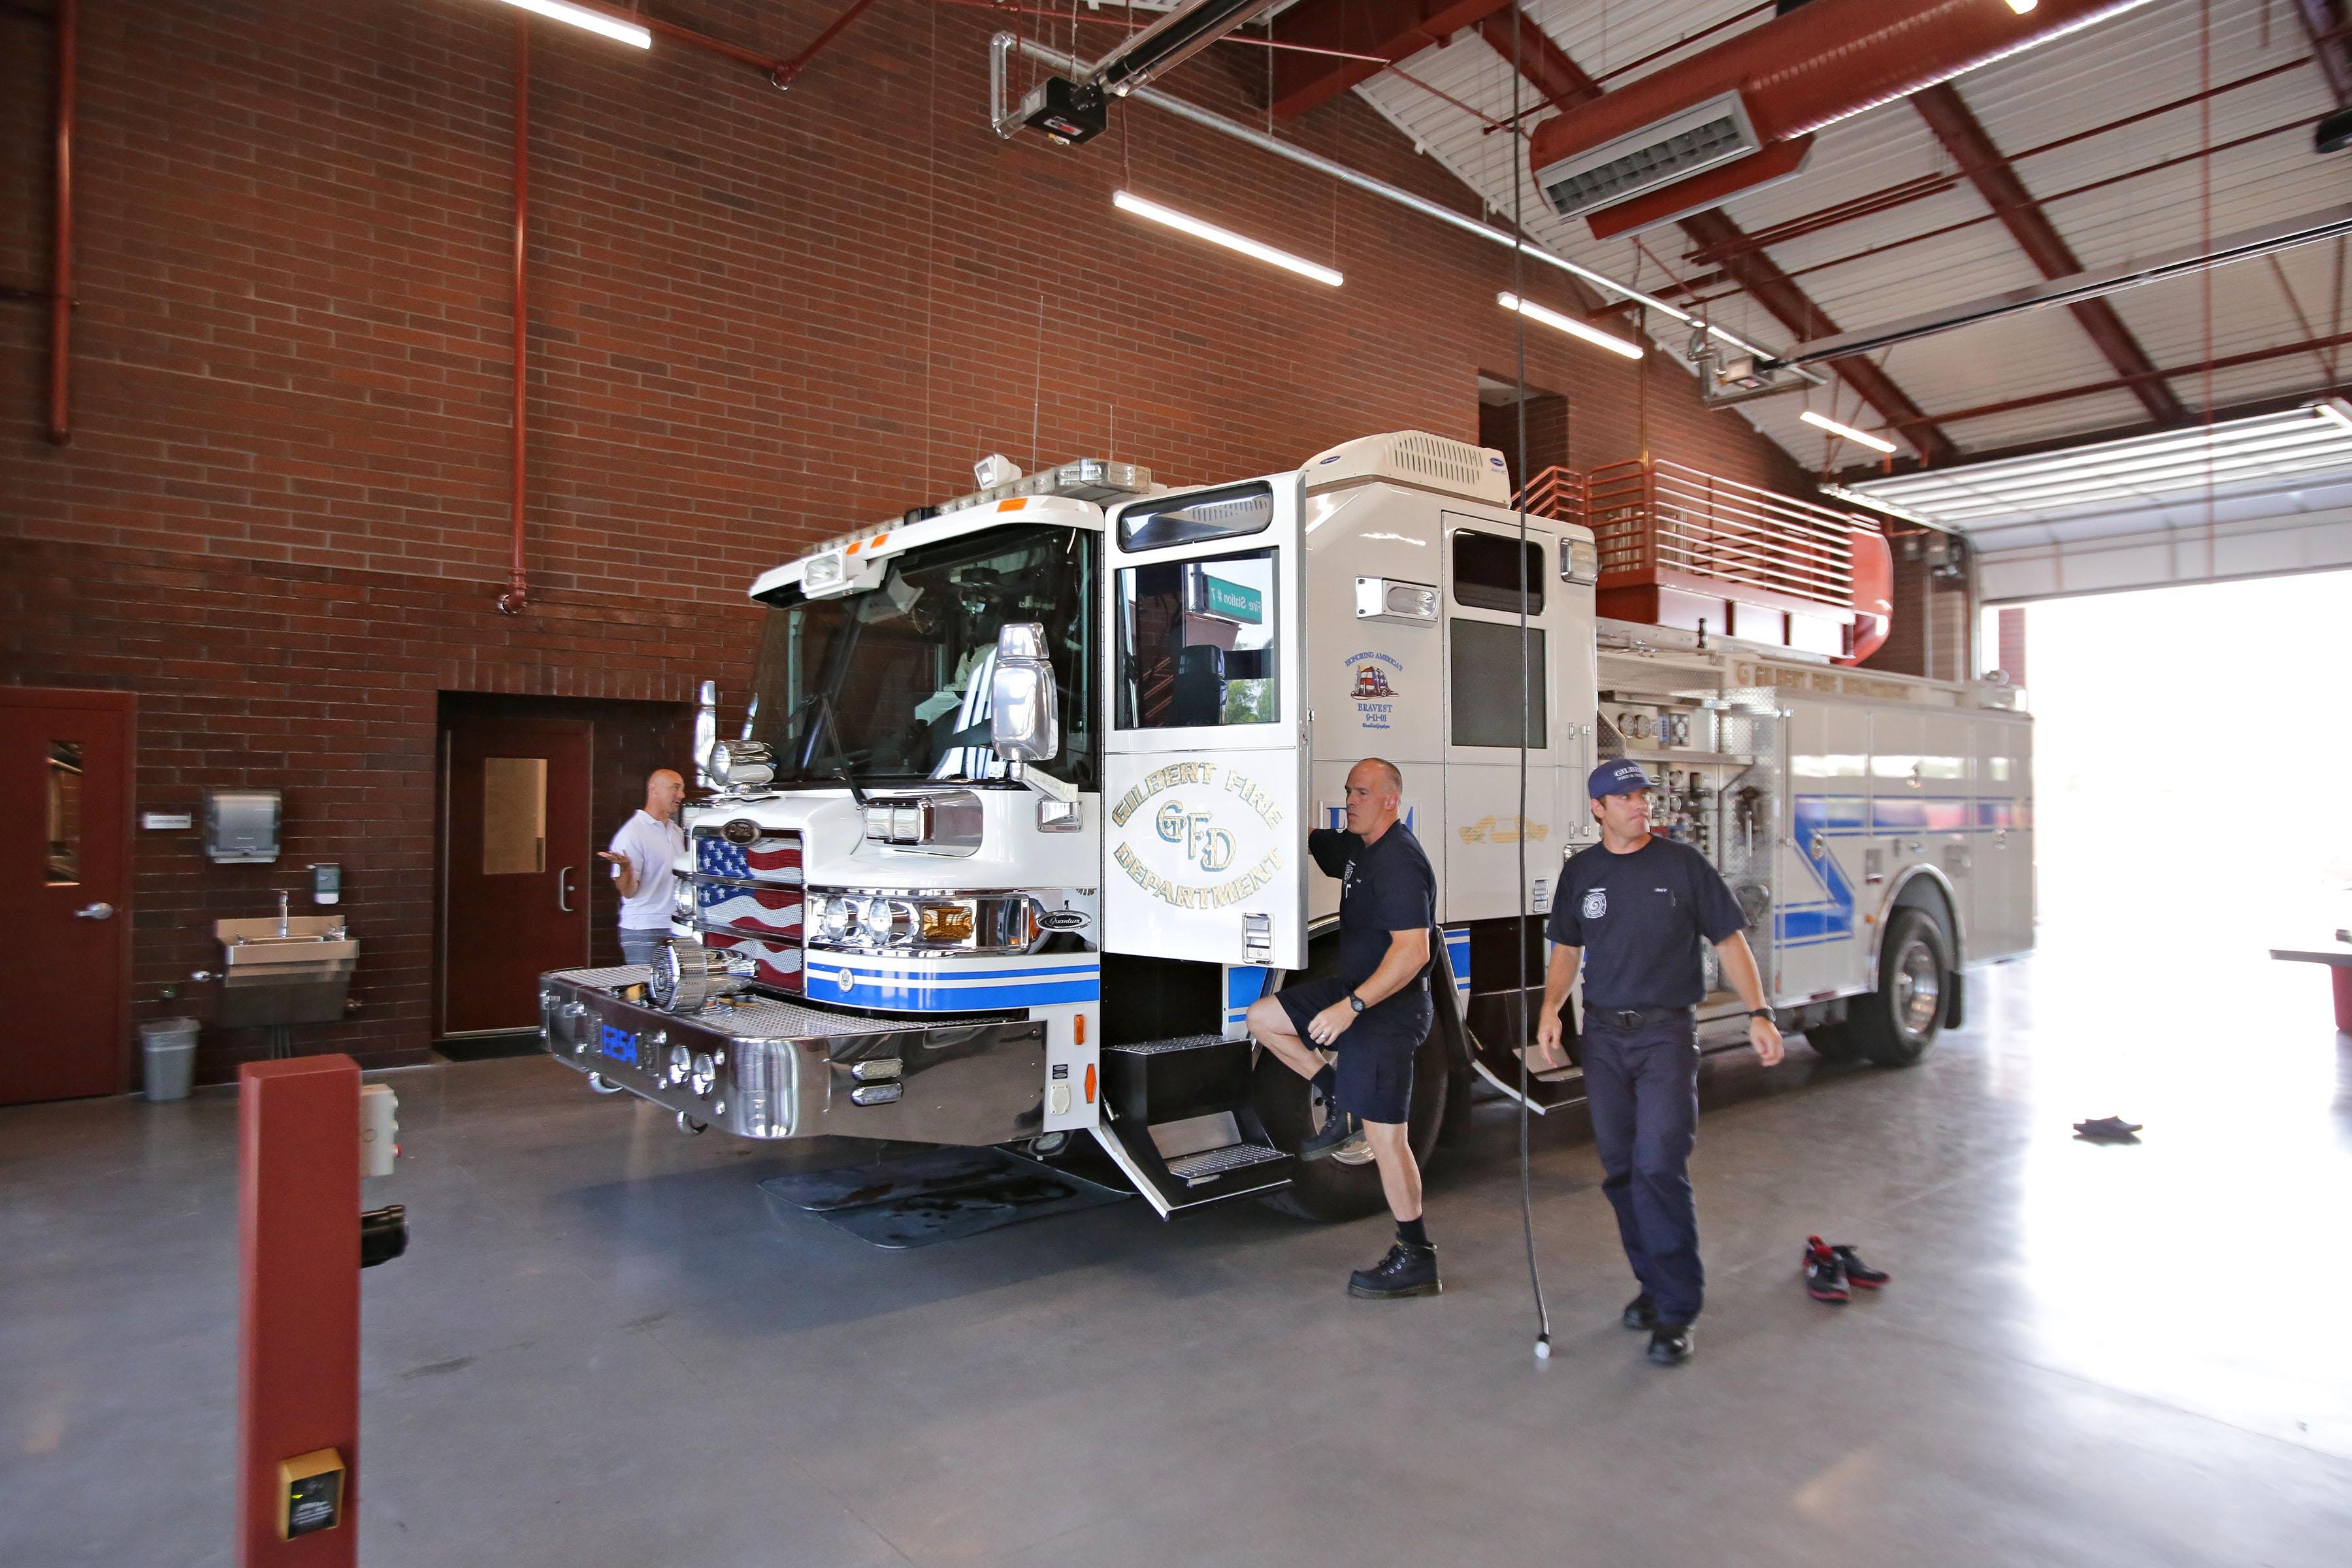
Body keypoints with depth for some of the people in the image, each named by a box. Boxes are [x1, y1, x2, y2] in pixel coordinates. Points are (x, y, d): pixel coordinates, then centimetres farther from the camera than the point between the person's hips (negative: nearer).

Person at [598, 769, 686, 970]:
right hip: (644, 933, -8)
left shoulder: (677, 832, 15)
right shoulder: (633, 834, -11)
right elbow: (628, 891, -14)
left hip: (677, 930, 8)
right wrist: (626, 868, -33)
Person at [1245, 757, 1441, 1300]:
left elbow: (1412, 952, -29)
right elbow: (1309, 841, 26)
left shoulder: (1399, 863, -22)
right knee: (1262, 1017, 12)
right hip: (1356, 991, 10)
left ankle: (1417, 1260, 8)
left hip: (1389, 1010, -10)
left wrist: (1352, 1006, -31)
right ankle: (1342, 1106, 15)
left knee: (1384, 1134, -5)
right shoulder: (1358, 848, 9)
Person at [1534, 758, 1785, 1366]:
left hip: (1667, 1032, -4)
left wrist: (1758, 1013, -9)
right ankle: (1653, 1282, 26)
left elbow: (1729, 939, 1)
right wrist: (1550, 1007, -3)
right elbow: (1567, 948, 14)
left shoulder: (1682, 863, -1)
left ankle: (1676, 1312, -4)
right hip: (1603, 1035, 4)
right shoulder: (1581, 871, 8)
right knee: (1620, 1171, 9)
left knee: (1660, 1167, -12)